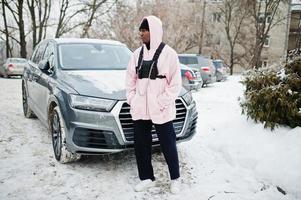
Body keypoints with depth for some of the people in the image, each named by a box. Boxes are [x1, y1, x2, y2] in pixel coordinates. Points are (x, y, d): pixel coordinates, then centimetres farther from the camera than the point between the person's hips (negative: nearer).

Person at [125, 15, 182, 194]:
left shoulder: (168, 53, -6)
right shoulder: (138, 53, 9)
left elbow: (176, 83, -7)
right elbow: (130, 78, 14)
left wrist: (163, 102, -12)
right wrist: (131, 98, 4)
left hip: (161, 110, -5)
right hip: (139, 109, 5)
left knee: (168, 145, 7)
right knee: (140, 144, 11)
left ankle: (175, 179, 27)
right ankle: (147, 178, 28)